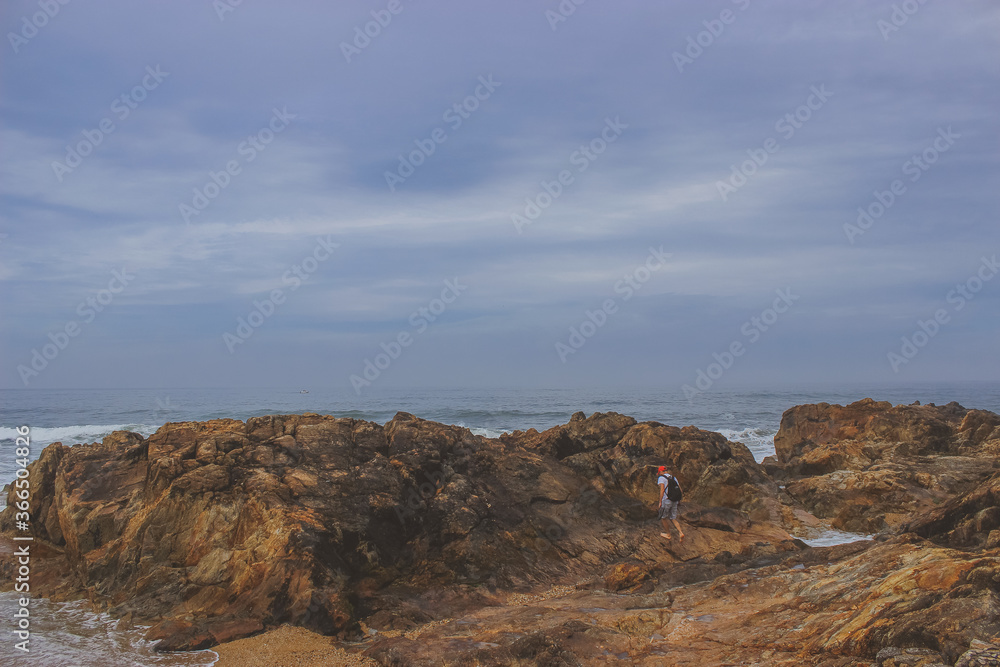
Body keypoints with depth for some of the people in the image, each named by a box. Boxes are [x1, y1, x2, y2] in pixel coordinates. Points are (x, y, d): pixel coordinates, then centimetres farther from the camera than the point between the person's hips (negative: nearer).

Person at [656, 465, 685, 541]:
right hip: (675, 501, 7)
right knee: (673, 518, 12)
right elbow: (680, 490, 14)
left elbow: (662, 490, -18)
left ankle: (668, 534, 21)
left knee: (662, 518, 12)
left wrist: (660, 502, -14)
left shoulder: (661, 478, -6)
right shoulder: (673, 478, 15)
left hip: (666, 501, -6)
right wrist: (679, 501, 20)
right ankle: (681, 533, -8)